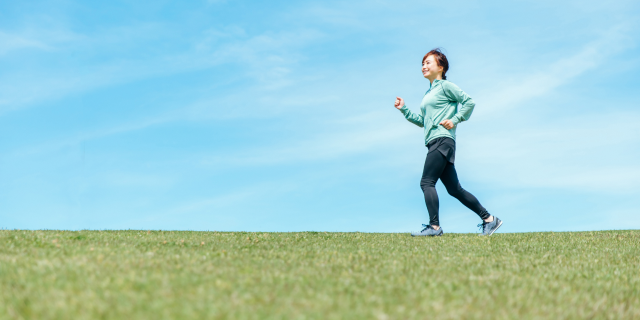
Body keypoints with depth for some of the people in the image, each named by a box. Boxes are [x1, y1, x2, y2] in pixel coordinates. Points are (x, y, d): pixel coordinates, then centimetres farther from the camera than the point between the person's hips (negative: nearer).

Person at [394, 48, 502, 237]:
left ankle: (434, 226, -17)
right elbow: (423, 121, 23)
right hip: (434, 143, 9)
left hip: (442, 140, -9)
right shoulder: (429, 93, 24)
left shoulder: (445, 86, -1)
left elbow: (469, 102, -6)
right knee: (454, 189, 8)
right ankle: (489, 219, 13)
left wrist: (454, 120, -11)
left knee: (426, 182, -15)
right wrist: (404, 110, 18)